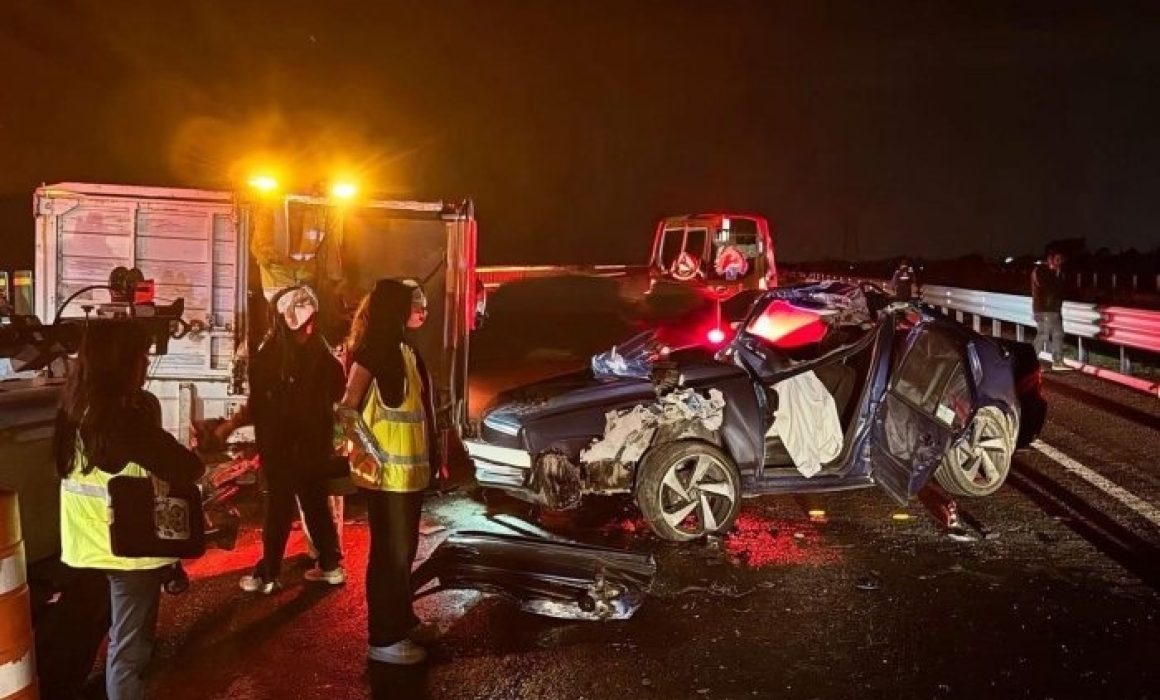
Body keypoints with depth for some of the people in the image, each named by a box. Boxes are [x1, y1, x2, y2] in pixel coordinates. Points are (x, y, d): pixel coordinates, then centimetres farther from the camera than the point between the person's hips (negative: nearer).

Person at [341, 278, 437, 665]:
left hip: (408, 467, 9)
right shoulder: (377, 347, -13)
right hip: (386, 470, -9)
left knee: (404, 548, 18)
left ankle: (400, 619, 32)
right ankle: (384, 638, 9)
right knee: (390, 552, -1)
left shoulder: (403, 349, 14)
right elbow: (348, 405, -18)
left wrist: (432, 455, 12)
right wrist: (364, 453, -19)